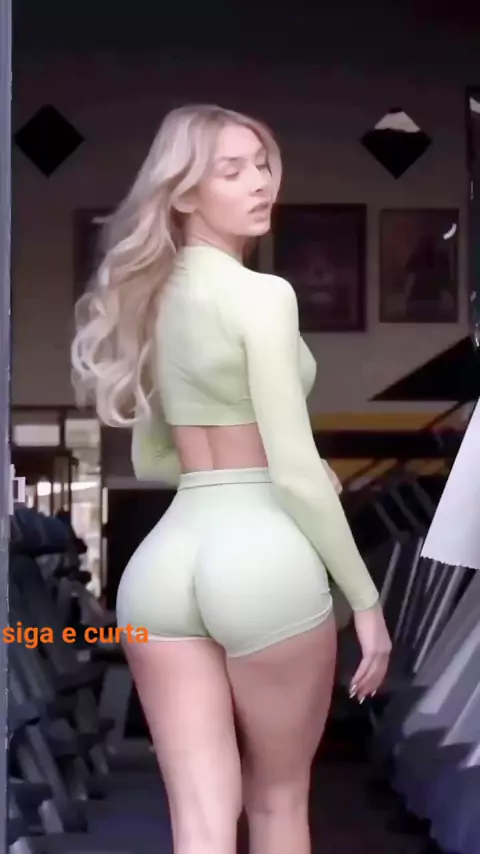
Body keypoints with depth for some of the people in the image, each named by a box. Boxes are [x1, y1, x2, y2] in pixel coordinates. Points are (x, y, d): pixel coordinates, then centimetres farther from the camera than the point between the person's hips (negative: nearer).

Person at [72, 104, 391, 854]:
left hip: (165, 558, 6)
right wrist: (366, 597, -6)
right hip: (263, 554, -6)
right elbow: (296, 469, -12)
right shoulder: (262, 294, -8)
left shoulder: (149, 298, 15)